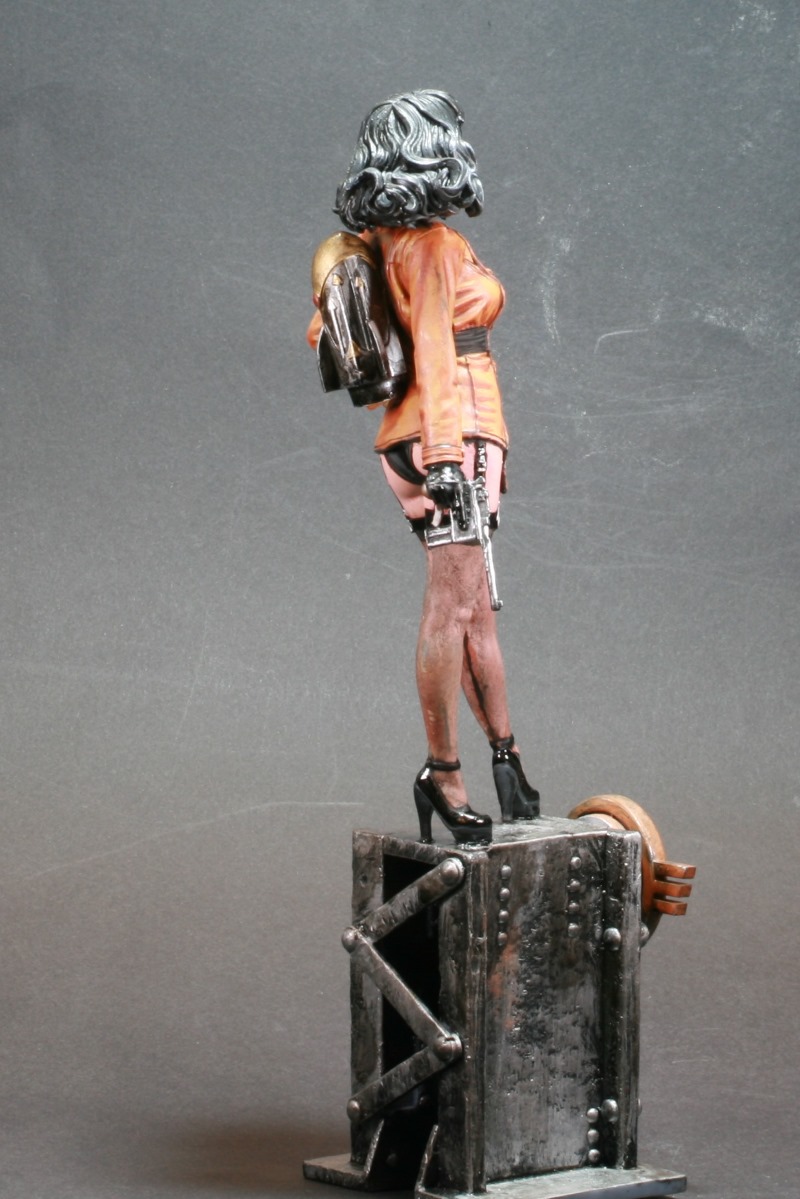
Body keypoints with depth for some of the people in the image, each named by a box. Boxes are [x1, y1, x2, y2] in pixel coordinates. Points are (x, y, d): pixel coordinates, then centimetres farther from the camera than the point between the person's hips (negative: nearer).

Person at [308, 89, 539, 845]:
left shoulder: (377, 240, 13)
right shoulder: (432, 245, -12)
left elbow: (323, 329, 21)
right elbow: (434, 350, -21)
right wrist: (444, 457, -27)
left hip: (421, 438, 9)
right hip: (454, 434, -9)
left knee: (474, 608, 12)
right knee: (453, 606, -9)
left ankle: (504, 753, 19)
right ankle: (443, 770, -8)